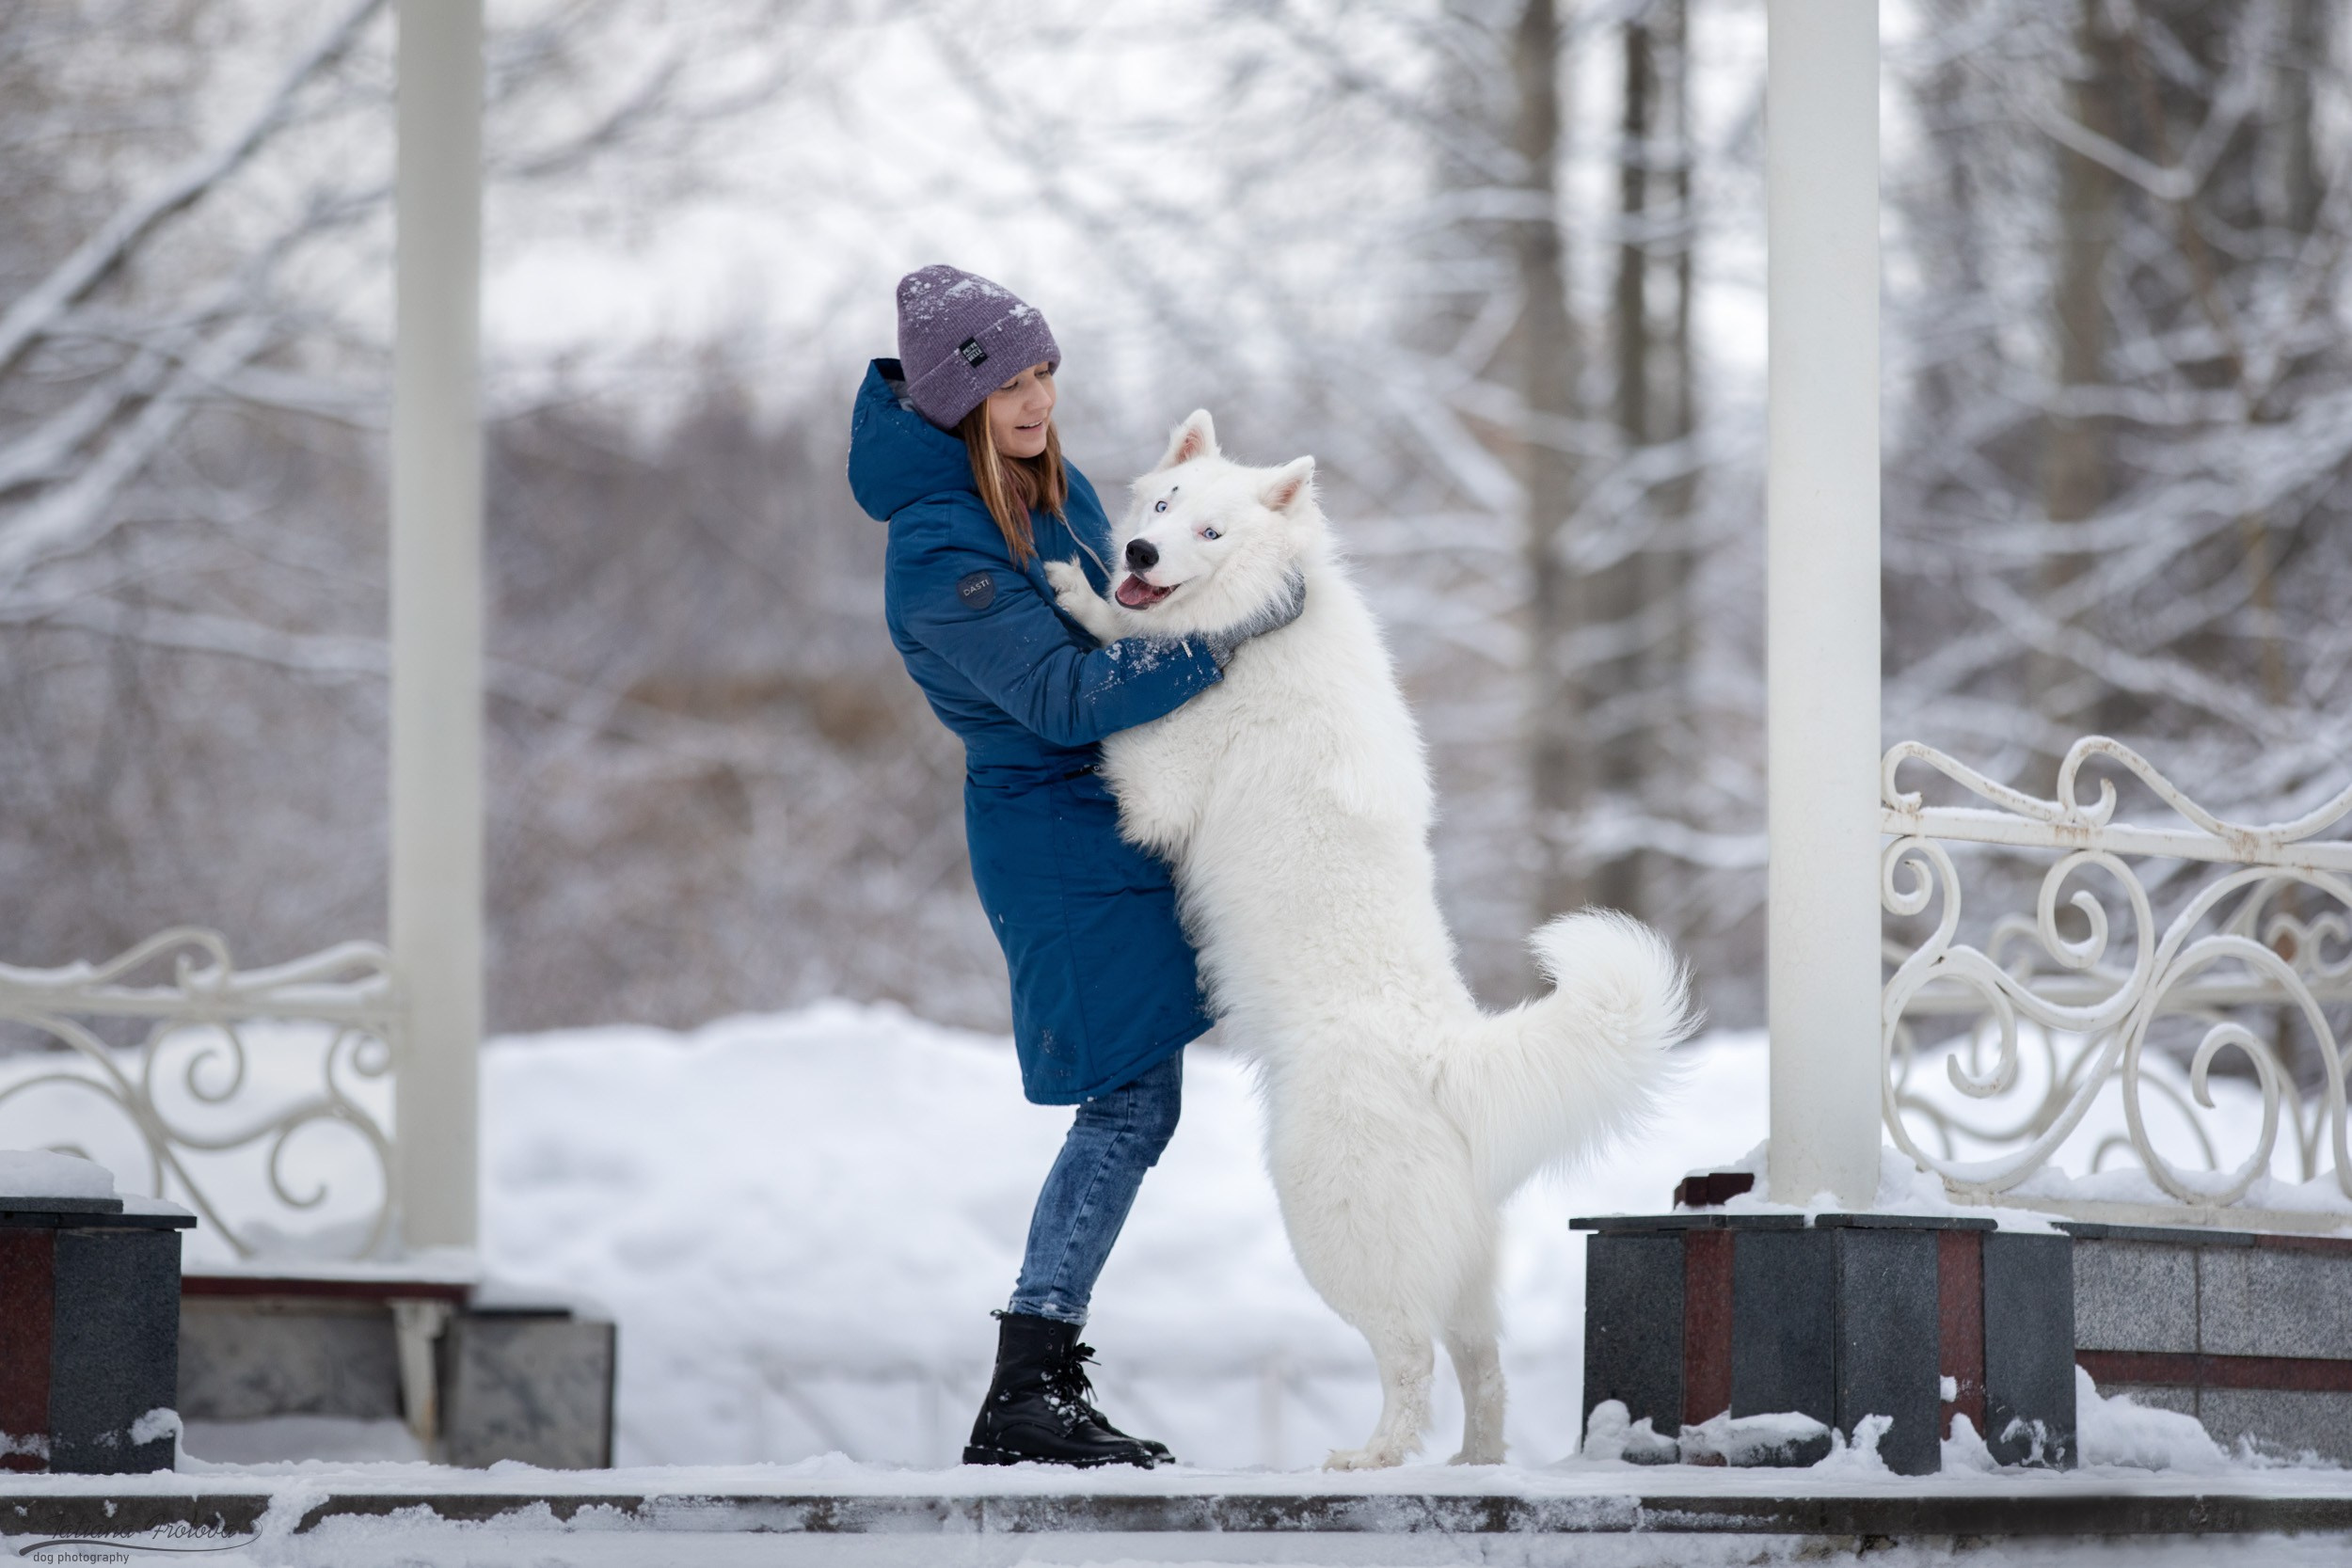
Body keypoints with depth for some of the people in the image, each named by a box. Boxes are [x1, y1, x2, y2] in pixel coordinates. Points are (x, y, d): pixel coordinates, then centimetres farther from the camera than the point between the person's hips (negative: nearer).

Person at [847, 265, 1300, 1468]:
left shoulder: (1052, 486, 8)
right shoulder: (940, 551, -21)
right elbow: (1064, 697, -25)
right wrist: (1227, 638, -27)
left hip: (1119, 818, 9)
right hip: (1056, 838, -9)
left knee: (1133, 1109, 10)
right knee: (1129, 1107, -11)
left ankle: (1046, 1380, 13)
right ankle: (1020, 1408, -10)